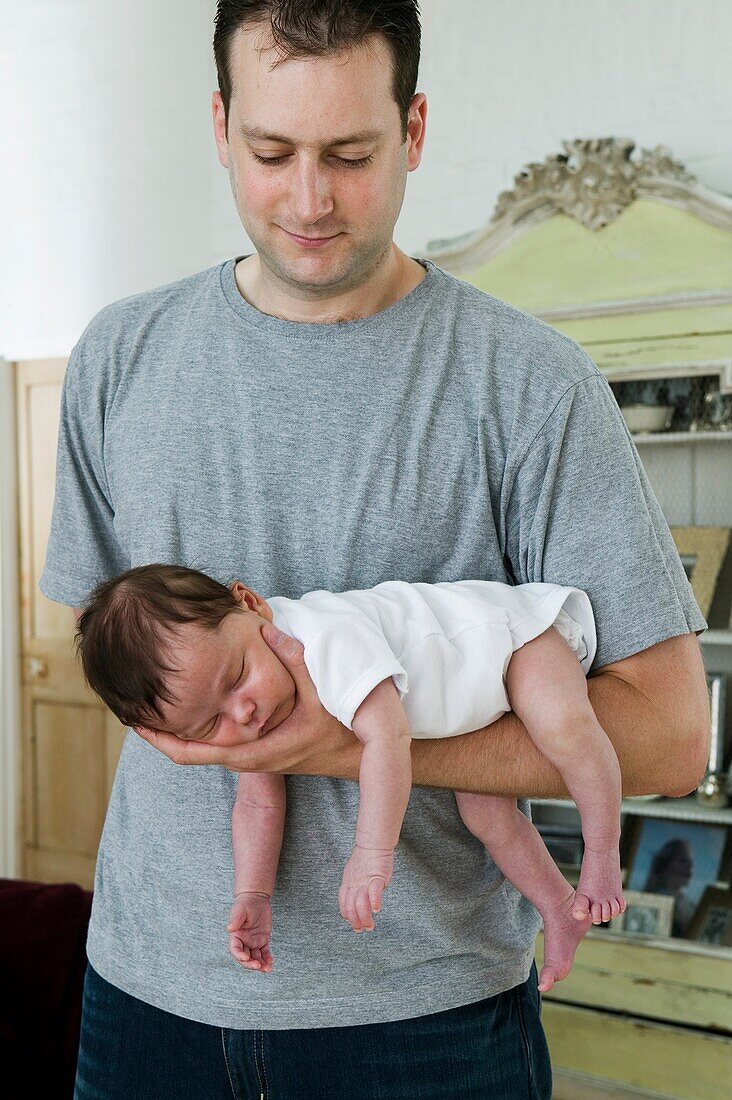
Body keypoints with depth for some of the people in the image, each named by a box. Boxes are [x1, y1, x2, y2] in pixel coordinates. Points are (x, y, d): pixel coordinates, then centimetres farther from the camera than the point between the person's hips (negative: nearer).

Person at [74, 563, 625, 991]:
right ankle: (561, 910, 18)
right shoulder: (248, 726, -14)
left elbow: (388, 737, -49)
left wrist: (372, 854, -46)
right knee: (483, 811, -2)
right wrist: (252, 894, -13)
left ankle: (604, 857, -9)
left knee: (565, 728, -31)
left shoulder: (330, 638, -43)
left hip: (514, 624, -6)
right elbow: (259, 802, -4)